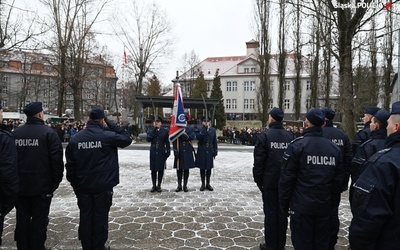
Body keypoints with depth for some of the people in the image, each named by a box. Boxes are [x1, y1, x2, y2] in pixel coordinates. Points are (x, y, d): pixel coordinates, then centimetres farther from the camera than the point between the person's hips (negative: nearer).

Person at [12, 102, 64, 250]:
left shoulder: (15, 133, 4)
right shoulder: (48, 132, -12)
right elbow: (57, 160, -15)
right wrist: (55, 182, -3)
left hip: (20, 186, 5)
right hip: (42, 186, -5)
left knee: (22, 219, 16)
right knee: (39, 220, 6)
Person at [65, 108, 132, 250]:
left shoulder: (75, 138, 1)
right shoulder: (108, 136, -12)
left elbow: (70, 165, 4)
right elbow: (127, 139, 2)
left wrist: (74, 183, 15)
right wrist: (110, 124, 2)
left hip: (83, 186, 4)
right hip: (103, 185, -3)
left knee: (85, 216, 14)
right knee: (100, 217, 8)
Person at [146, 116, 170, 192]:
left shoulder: (165, 131, 2)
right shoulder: (150, 131, 5)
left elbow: (167, 142, 2)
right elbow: (148, 139, -13)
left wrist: (168, 152, -4)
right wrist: (154, 130, -13)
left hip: (161, 152, -1)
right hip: (153, 152, 1)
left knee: (160, 169, 4)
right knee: (153, 169, 6)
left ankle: (159, 185, 16)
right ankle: (154, 185, 17)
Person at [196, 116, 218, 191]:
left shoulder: (213, 130, 5)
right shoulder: (199, 129, -1)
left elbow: (215, 142, 7)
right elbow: (198, 137, -20)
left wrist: (215, 151, 2)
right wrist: (204, 130, -21)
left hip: (210, 151, 2)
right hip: (202, 151, -2)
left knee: (209, 168, 7)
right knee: (202, 168, 5)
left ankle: (208, 184, 18)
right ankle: (203, 184, 15)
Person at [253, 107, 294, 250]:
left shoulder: (265, 135, -10)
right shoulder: (290, 136, 3)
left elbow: (259, 160, -11)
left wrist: (258, 179, -2)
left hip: (269, 180, -4)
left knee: (270, 212, 5)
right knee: (282, 211, 12)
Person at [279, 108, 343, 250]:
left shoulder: (297, 145, -10)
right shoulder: (334, 148, 5)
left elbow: (286, 178, -11)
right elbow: (338, 180, 7)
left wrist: (284, 204, -1)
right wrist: (331, 199, 18)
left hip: (302, 206, -5)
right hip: (325, 207, 5)